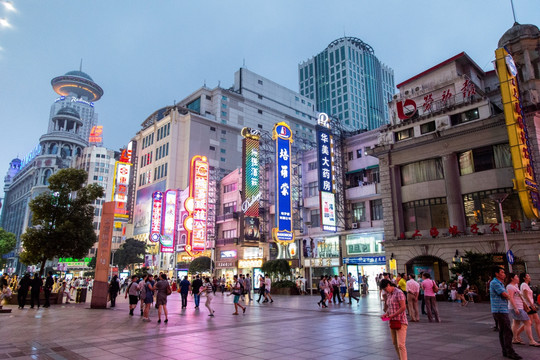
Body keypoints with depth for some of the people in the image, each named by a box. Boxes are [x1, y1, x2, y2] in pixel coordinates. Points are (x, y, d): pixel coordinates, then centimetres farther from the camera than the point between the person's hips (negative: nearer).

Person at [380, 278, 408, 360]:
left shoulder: (398, 293, -14)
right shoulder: (389, 294, 11)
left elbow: (403, 307, -20)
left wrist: (392, 315, -18)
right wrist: (386, 314, 2)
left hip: (400, 322, -8)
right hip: (392, 322, 8)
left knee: (401, 345, -11)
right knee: (395, 344, 14)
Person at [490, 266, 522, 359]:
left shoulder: (500, 284, 20)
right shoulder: (494, 283, -13)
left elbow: (506, 296, 17)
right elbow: (505, 295, -16)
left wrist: (505, 296, -3)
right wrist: (507, 295, 4)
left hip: (503, 311, 10)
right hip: (499, 311, -10)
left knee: (502, 331, 11)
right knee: (507, 331, -9)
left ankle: (505, 351, 15)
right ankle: (510, 352, -7)